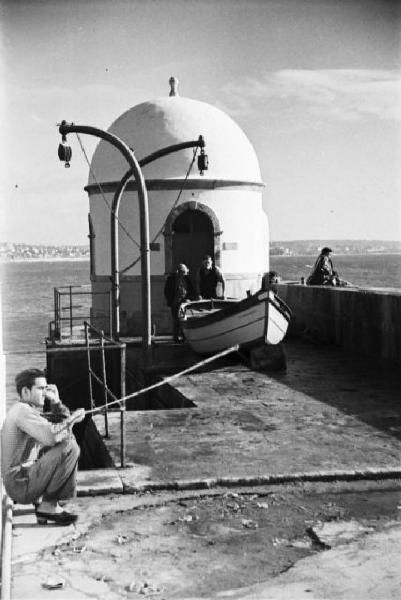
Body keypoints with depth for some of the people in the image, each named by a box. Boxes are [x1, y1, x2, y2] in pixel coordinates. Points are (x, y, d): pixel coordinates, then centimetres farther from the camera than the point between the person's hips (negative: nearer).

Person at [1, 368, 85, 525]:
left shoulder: (27, 410, 16)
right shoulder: (22, 410, -15)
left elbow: (60, 429, 18)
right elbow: (51, 436, -31)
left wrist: (56, 402, 6)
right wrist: (72, 420, -14)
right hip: (20, 486, -10)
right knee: (70, 447, -21)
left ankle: (41, 500, 11)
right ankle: (48, 506, -10)